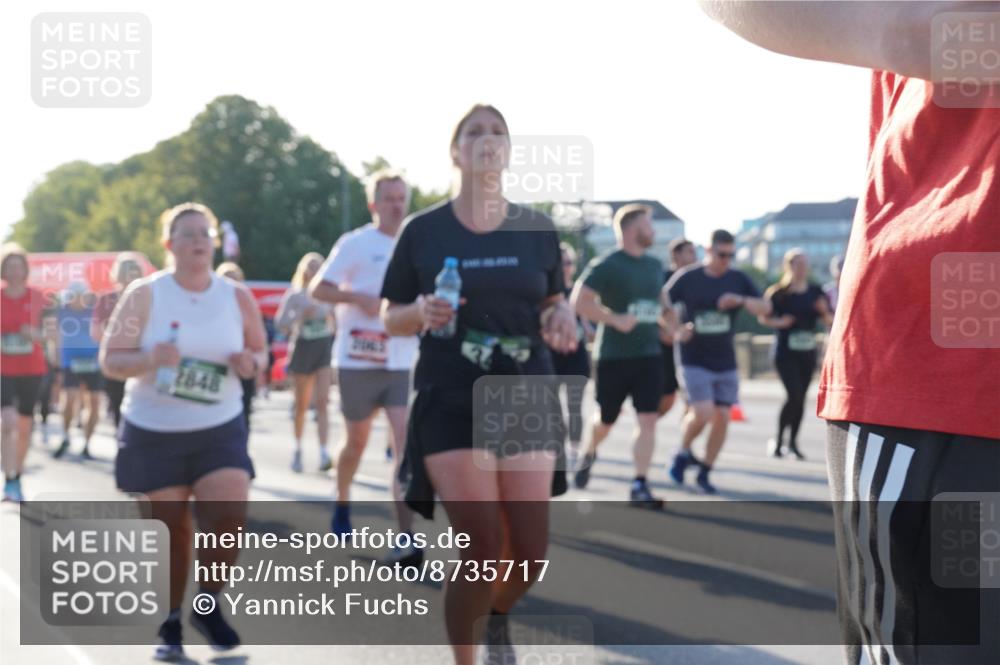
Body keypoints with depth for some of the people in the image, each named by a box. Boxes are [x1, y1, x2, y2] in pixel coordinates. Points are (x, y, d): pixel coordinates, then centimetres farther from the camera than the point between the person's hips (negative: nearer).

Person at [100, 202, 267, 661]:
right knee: (171, 531, 4)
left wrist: (251, 363, -11)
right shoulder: (144, 295, -6)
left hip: (220, 428, 1)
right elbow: (109, 360, -6)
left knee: (228, 519, -15)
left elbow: (260, 351, 13)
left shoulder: (237, 297, 1)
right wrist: (150, 358, -26)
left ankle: (208, 606, 10)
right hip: (154, 432, -1)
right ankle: (170, 624, 23)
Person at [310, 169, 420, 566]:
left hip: (403, 363, 2)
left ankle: (406, 537, -16)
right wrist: (360, 298, -20)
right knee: (357, 442, 13)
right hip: (358, 361, -2)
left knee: (404, 443, -12)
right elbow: (318, 289, -6)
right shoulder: (355, 244, -4)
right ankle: (342, 506, 41)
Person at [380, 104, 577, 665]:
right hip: (451, 402, -3)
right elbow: (392, 320, 6)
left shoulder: (538, 229, 6)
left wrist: (562, 318, -7)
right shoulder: (424, 230, 0)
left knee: (530, 551, 1)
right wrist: (423, 312, -16)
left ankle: (498, 618, 37)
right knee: (483, 549, -13)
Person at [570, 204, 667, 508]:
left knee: (648, 419, -8)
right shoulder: (606, 265, -11)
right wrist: (614, 319, -23)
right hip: (613, 356, -5)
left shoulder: (655, 266, 11)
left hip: (649, 355, 5)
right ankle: (589, 454, 42)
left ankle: (640, 487, -6)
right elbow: (579, 301, -16)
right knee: (607, 419, 10)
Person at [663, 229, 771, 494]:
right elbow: (664, 303, 4)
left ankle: (704, 473, 15)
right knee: (703, 412, -17)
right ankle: (684, 453, 12)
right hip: (695, 360, -4)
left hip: (726, 362, 4)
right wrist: (676, 330, -9)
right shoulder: (688, 278, -4)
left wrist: (741, 300, -19)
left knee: (722, 417, 0)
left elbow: (766, 307, -1)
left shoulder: (738, 279, 4)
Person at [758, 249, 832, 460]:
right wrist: (780, 322, -17)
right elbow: (764, 317, 0)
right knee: (795, 395, -14)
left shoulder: (816, 292, 8)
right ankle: (778, 439, 2)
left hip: (808, 352, 4)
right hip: (785, 352, -4)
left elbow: (829, 321, 8)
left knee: (800, 397, 7)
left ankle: (793, 441, 21)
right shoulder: (778, 292, -3)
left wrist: (824, 311, -13)